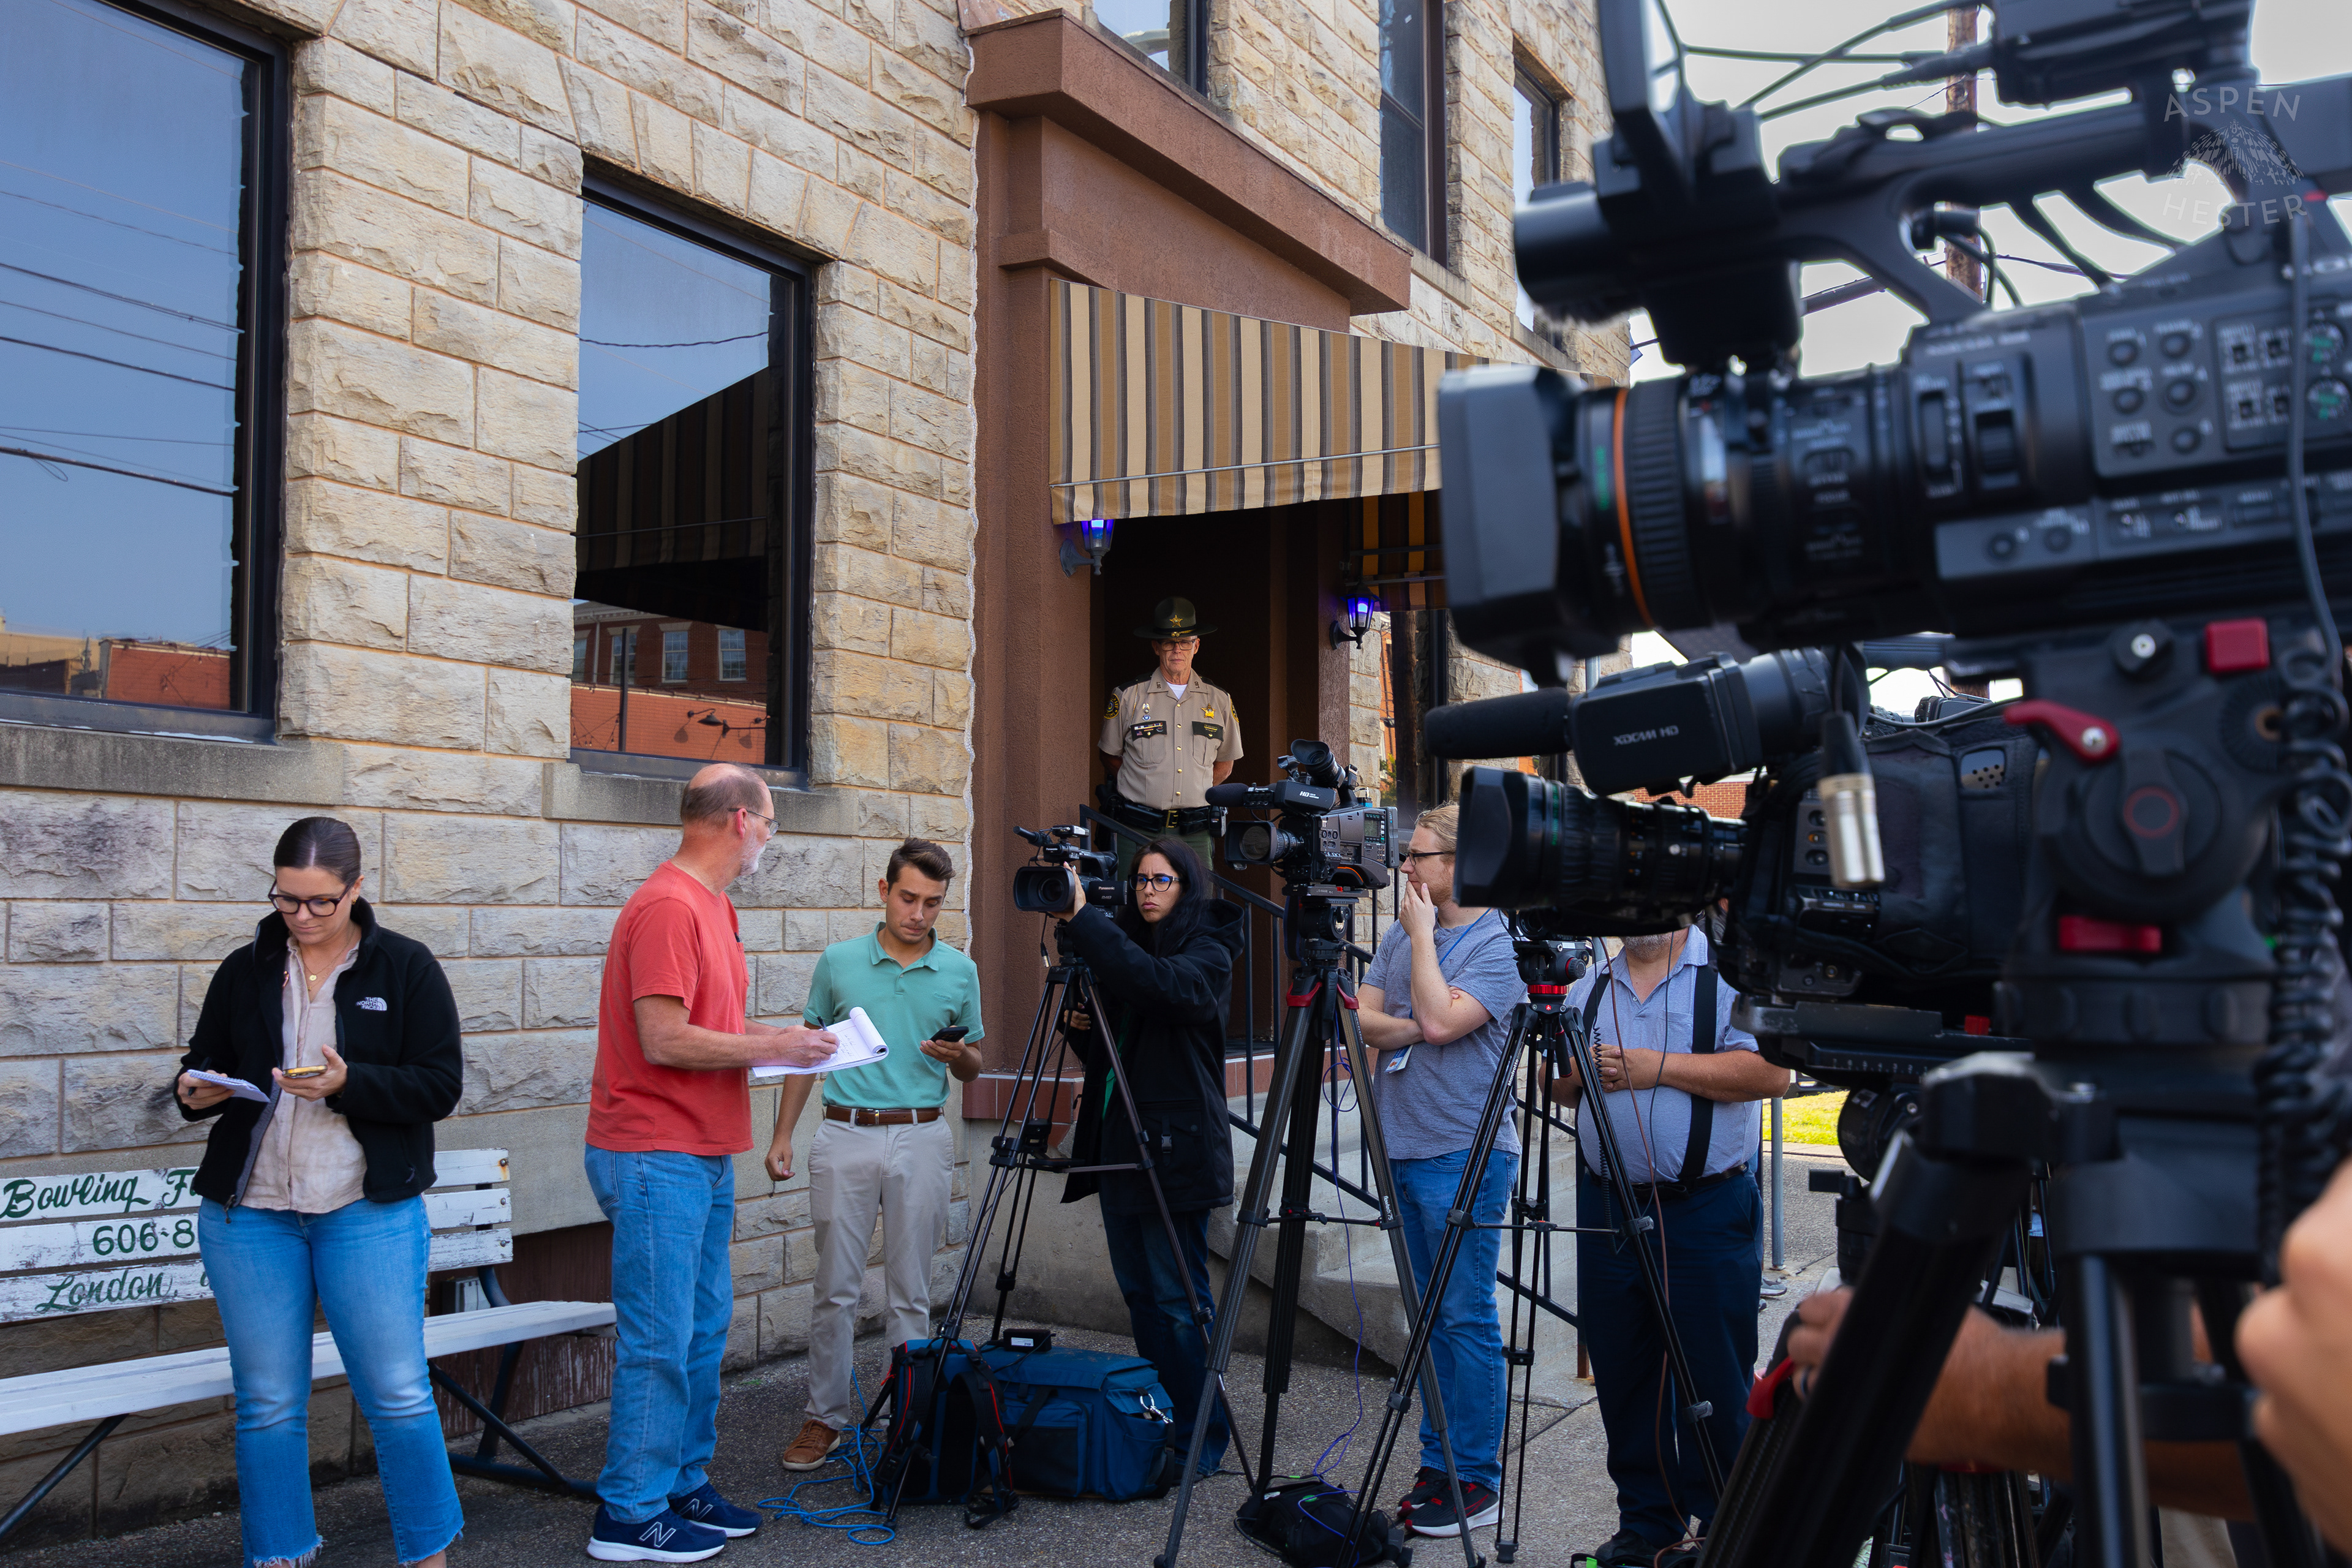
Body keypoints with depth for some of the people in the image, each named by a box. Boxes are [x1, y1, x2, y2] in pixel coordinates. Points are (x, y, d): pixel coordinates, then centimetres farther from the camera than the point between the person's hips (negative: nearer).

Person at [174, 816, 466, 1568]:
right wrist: (197, 1091, -7)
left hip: (368, 1215, -3)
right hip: (248, 1216, 3)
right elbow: (201, 1061, 16)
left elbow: (441, 1083, -6)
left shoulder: (406, 967, -1)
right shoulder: (244, 970, 8)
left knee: (398, 1394, 0)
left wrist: (348, 1084, -21)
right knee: (268, 1404, 8)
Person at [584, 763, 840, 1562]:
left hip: (705, 1155, 10)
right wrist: (771, 1048, -15)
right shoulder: (667, 906, -17)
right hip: (656, 1158, -10)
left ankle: (683, 1486, 25)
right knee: (660, 1340, -4)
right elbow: (665, 1039, -23)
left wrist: (781, 1036, 7)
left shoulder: (712, 906, 15)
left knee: (704, 1329, 15)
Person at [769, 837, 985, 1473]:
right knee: (836, 1289, 3)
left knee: (911, 1293, 5)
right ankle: (827, 1417, 15)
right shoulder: (838, 962, 3)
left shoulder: (960, 972, 4)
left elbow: (972, 1069, 12)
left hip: (922, 1139, 0)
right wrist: (782, 1135, 4)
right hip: (846, 1135, 0)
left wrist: (958, 1055, -12)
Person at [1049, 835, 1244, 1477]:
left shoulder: (1208, 953, -7)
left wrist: (1081, 920, -30)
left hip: (1175, 1147, -7)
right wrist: (1081, 1026, -2)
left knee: (1178, 1298, -5)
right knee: (1140, 1293, 12)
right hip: (1118, 1140, 8)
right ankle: (1157, 1424, 23)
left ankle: (1201, 1439, 5)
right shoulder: (1124, 942, 14)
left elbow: (1160, 985, -30)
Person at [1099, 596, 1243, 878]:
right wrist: (1150, 791, 6)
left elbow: (1225, 765, 19)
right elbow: (1111, 758, 11)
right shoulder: (1128, 696, 3)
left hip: (1195, 834, 2)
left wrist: (1194, 792, 9)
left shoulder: (1219, 701, 9)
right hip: (1137, 831, -2)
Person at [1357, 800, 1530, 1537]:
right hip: (1401, 1148, 7)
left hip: (1464, 1154, -7)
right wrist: (1416, 1025, -11)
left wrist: (1422, 934, -11)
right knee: (1430, 1317, 13)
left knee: (1467, 1318, -3)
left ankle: (1475, 1480, 5)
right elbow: (1364, 1020, 7)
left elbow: (1440, 1020, -22)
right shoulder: (1401, 934, 13)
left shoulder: (1501, 943, -9)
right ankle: (1437, 1464, 22)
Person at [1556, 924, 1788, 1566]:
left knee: (1714, 1381, -1)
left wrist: (1658, 1067, -17)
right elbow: (1553, 1085, 19)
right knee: (1622, 1377, 11)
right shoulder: (1589, 989, 14)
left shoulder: (1731, 974, -4)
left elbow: (1771, 1071, -17)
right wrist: (1576, 1071, -4)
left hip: (1708, 1211, -5)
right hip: (1607, 1210, 5)